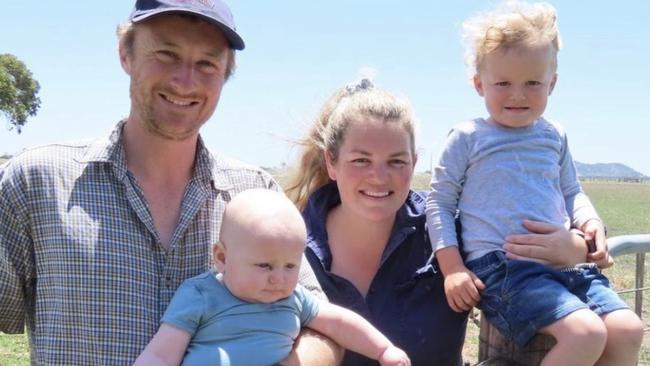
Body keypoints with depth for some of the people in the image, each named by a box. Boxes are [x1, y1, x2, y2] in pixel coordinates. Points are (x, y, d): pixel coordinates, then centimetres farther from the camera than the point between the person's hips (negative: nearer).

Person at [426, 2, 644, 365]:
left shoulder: (555, 137, 16)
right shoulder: (467, 138, 1)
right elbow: (440, 202, 2)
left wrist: (590, 221, 4)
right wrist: (452, 268, -8)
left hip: (563, 260, 6)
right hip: (500, 265, -6)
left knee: (628, 329, -10)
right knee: (586, 333, -26)